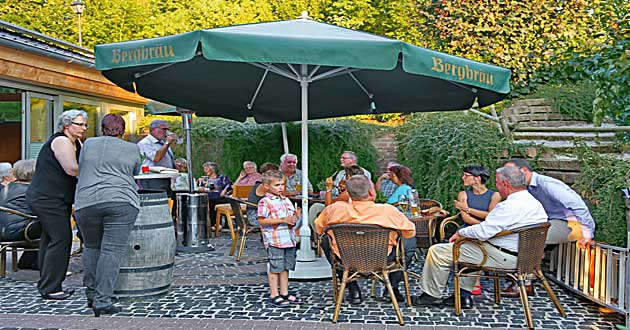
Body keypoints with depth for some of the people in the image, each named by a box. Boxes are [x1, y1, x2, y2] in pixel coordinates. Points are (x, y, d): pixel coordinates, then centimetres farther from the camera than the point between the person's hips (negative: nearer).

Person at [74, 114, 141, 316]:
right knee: (112, 251, -4)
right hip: (120, 201, -2)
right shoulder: (132, 149, 11)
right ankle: (102, 301, -6)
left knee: (91, 247, 19)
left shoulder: (88, 144, 16)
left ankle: (91, 293, 21)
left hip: (86, 202, 3)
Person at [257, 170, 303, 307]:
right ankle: (274, 295, 8)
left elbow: (292, 215, 23)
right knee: (275, 268, 0)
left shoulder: (286, 200, 13)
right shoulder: (265, 202, -10)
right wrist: (282, 220, -20)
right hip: (274, 240, -7)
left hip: (289, 239, 7)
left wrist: (296, 217, -1)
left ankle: (284, 293, 23)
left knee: (286, 267, 13)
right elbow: (262, 220, -17)